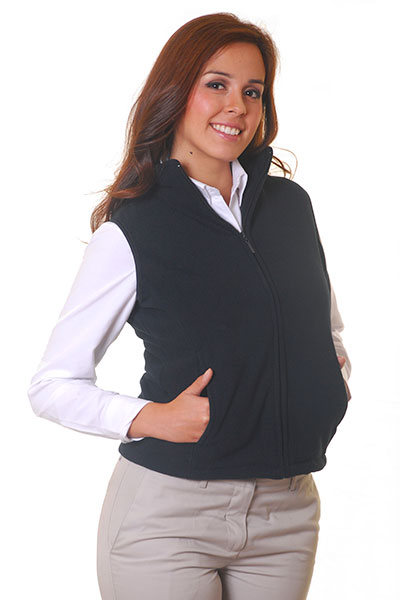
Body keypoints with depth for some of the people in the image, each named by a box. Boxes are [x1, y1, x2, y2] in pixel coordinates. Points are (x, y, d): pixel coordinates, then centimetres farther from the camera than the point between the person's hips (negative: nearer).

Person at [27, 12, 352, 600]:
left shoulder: (291, 204, 7)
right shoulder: (130, 230, -6)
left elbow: (330, 334, 22)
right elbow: (51, 385, -3)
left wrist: (333, 384, 1)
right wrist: (154, 419, -17)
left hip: (287, 511, 4)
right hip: (168, 513, -4)